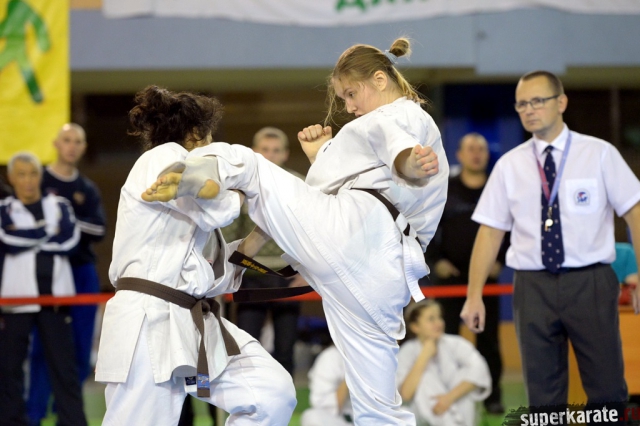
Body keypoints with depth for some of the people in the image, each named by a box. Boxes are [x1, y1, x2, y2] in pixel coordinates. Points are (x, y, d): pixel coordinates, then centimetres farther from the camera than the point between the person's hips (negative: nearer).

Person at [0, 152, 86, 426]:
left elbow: (69, 241, -6)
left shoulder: (59, 206, 10)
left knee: (64, 363, 1)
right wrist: (49, 231, -7)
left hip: (55, 296, 1)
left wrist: (27, 240, -9)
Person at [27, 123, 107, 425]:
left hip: (83, 274, 4)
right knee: (43, 347, -8)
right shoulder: (39, 182, 1)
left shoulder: (88, 189, 14)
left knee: (80, 349, 4)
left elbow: (98, 231, -1)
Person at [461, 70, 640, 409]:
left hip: (590, 283, -2)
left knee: (608, 391, -3)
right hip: (533, 288, 2)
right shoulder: (509, 165, 8)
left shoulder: (599, 154, 3)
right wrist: (474, 295, 1)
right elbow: (490, 230, 8)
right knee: (543, 393, 5)